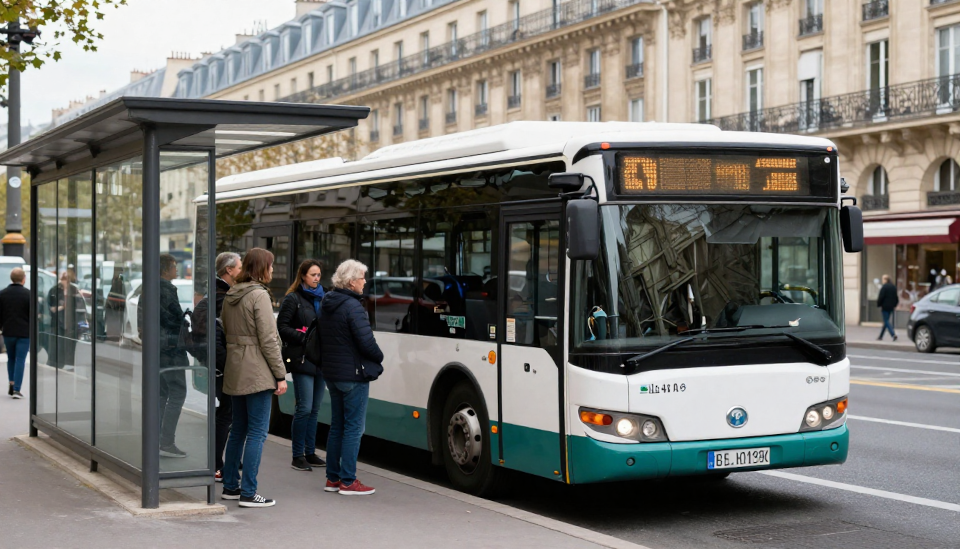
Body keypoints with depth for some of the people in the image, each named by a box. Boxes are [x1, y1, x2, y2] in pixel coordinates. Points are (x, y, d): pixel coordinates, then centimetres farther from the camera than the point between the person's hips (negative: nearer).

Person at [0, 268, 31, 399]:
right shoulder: (28, 294, -9)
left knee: (11, 359, 20)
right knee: (20, 360, -2)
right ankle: (16, 389, -7)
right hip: (24, 332, -3)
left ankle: (12, 385, 15)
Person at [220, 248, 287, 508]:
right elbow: (268, 339, -15)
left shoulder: (230, 295, 12)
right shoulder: (259, 295, -13)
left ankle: (230, 486, 22)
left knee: (238, 430, 16)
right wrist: (280, 375, -11)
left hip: (235, 371, 9)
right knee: (257, 433, -4)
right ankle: (248, 493, -4)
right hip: (257, 372, -8)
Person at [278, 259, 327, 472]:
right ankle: (298, 456, 0)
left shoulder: (321, 298, 16)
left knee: (314, 409, 9)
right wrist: (305, 338, -16)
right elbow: (282, 327, -6)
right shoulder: (293, 299, -2)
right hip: (301, 359, -6)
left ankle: (310, 453, 17)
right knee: (305, 408, -8)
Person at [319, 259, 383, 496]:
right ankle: (348, 482, -1)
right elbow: (366, 341, -21)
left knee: (337, 426, 16)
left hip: (331, 373, 9)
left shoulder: (325, 304, 10)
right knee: (353, 427, -3)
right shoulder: (352, 306, -19)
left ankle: (332, 478, 20)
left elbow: (321, 337, 18)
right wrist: (379, 358, -4)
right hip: (352, 374, -9)